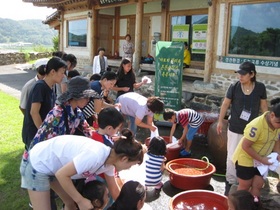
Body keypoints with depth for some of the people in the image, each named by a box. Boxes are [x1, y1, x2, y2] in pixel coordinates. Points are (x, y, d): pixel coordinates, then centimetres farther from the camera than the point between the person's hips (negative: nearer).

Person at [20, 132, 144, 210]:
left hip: (54, 165, 8)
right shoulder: (95, 155, -34)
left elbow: (114, 190, 10)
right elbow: (61, 175, -28)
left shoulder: (109, 160, -5)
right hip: (37, 164, -8)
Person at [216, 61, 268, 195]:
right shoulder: (234, 87, -11)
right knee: (232, 156, 5)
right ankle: (231, 182, 22)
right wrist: (220, 121, 3)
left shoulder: (260, 88, -9)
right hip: (235, 129, -1)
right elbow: (225, 104, 0)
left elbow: (264, 106, 4)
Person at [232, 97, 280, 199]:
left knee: (258, 185, 9)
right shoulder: (256, 126, -34)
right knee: (245, 186, 9)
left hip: (262, 160, 6)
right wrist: (261, 159, -22)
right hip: (246, 159, -6)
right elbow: (245, 146, -27)